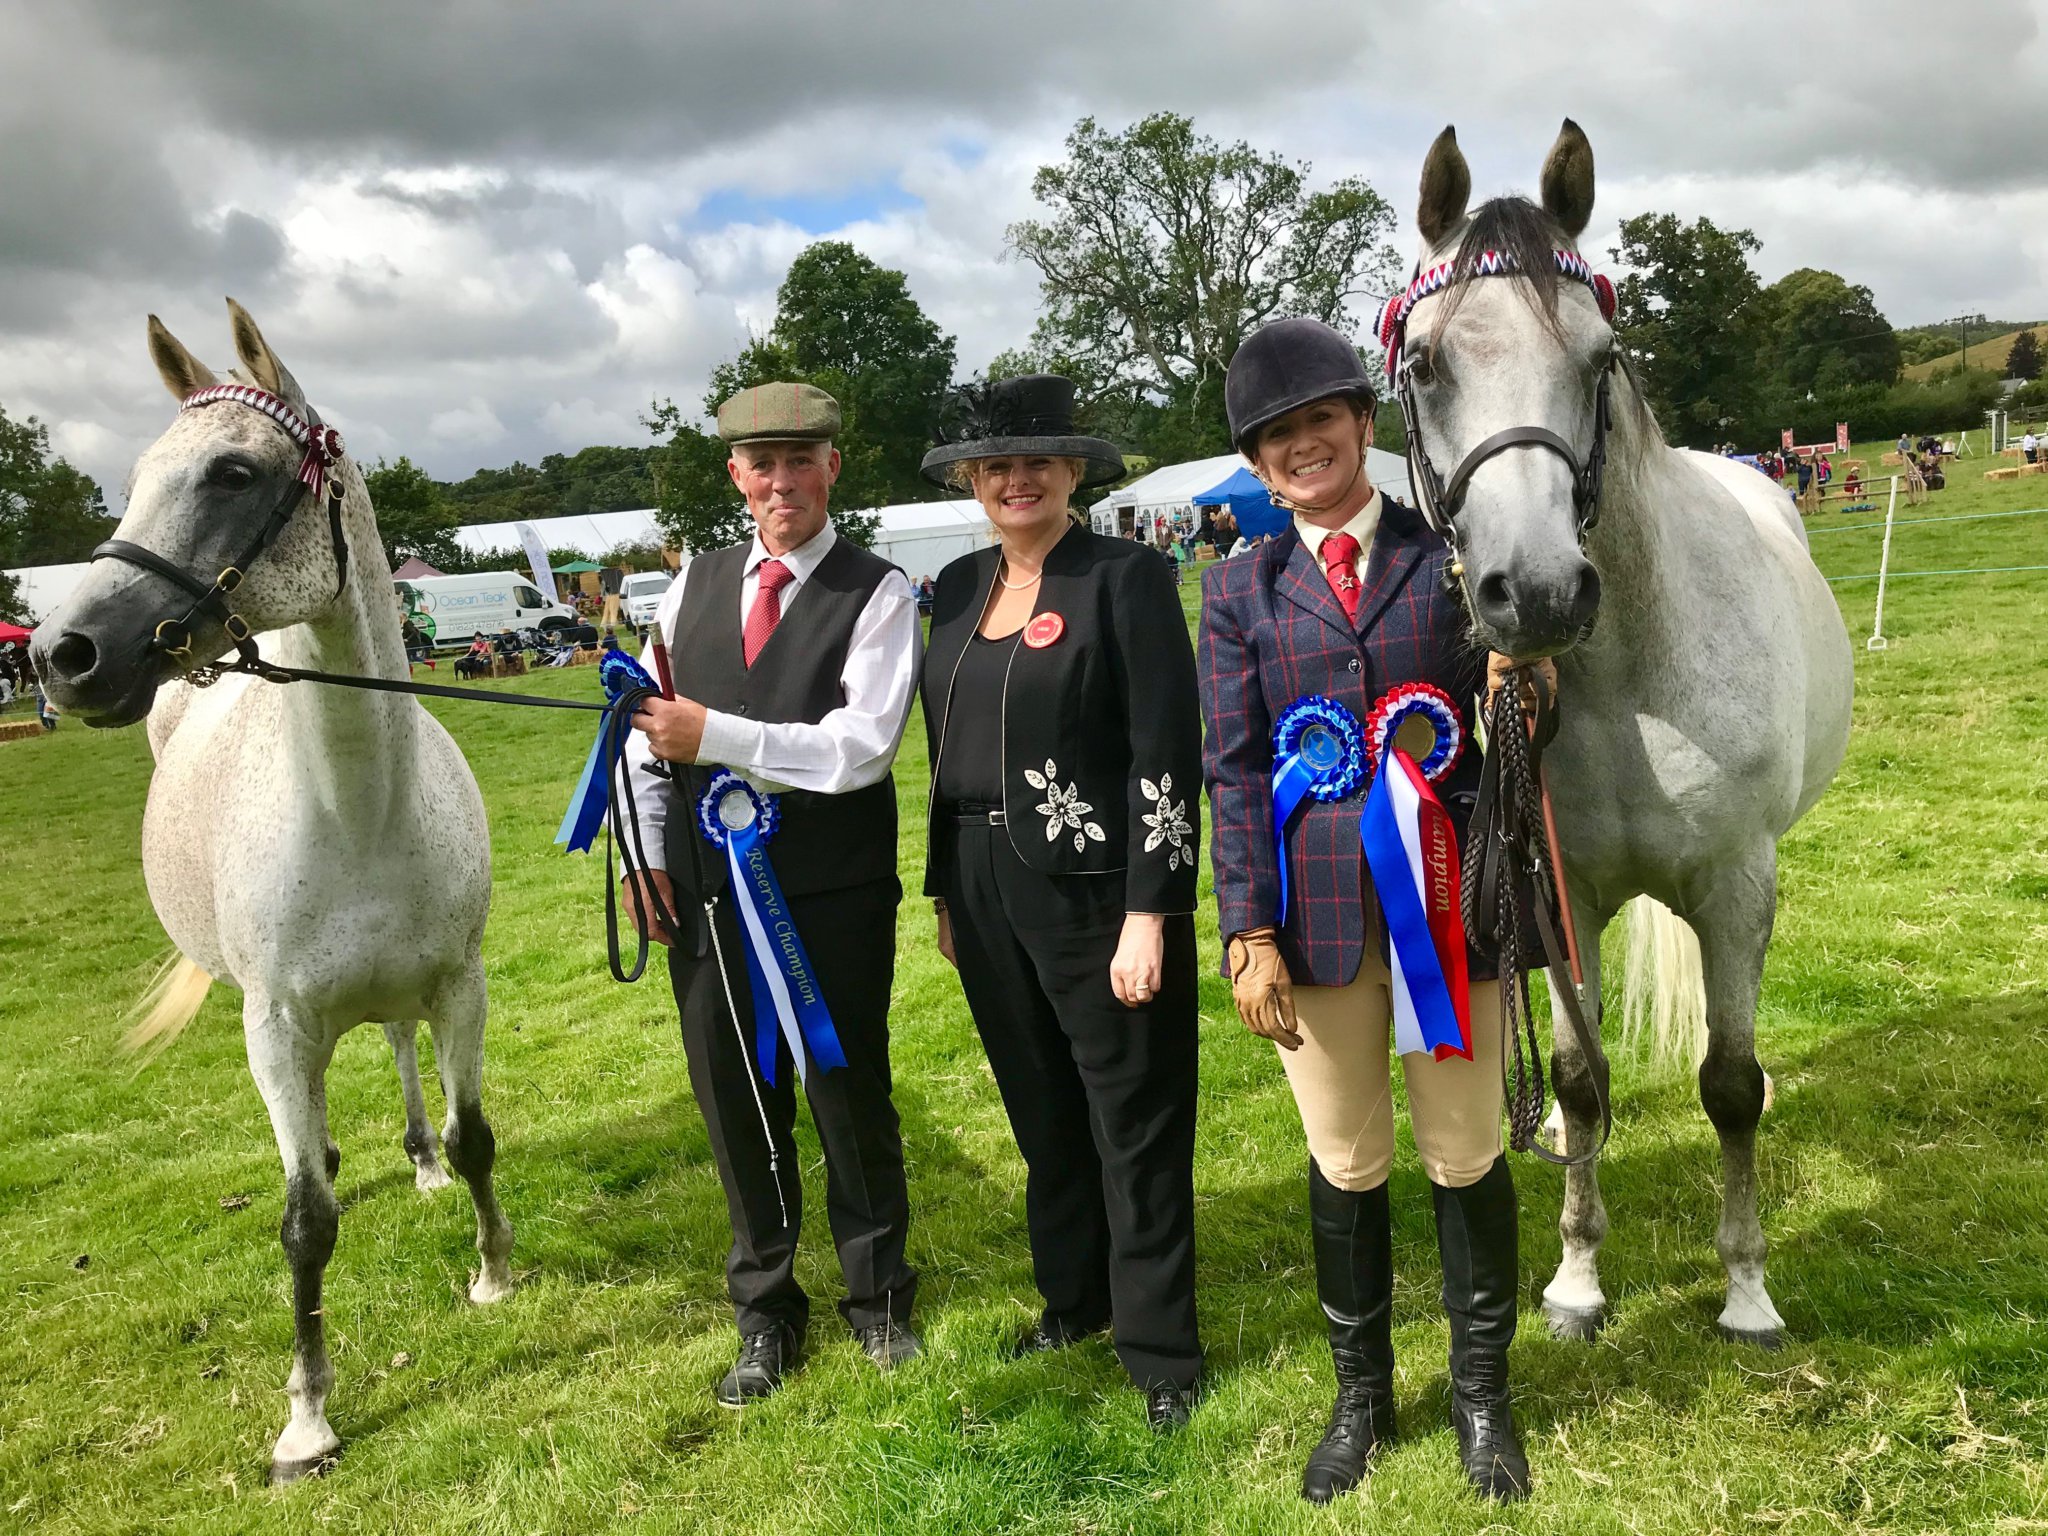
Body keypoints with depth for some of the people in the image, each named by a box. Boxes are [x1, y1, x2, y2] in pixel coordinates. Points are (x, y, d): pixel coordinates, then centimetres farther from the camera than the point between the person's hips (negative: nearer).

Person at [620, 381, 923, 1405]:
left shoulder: (877, 593, -7)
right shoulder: (697, 583, 8)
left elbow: (861, 745, -19)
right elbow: (646, 729, 10)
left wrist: (714, 734, -22)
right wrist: (648, 852, 1)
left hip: (833, 898, -4)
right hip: (704, 893, 4)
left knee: (849, 1095, 10)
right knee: (737, 1103, 15)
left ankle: (878, 1299, 34)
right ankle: (765, 1311, 36)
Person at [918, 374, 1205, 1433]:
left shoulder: (1127, 577, -10)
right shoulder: (960, 587, 10)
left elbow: (1165, 755, -15)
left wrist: (1149, 915, -18)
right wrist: (947, 891, 15)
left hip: (1096, 891, -6)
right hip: (988, 895, 6)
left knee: (1134, 1124, 6)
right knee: (1041, 1111, 19)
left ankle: (1159, 1352, 23)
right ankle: (1073, 1297, 40)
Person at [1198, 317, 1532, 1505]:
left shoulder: (1453, 556, 2)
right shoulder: (1241, 592, 4)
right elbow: (1234, 771, 0)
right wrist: (1249, 932, -7)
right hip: (1316, 910, 1)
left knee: (1466, 1156, 13)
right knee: (1346, 1167, 14)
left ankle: (1482, 1391, 35)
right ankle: (1362, 1395, 35)